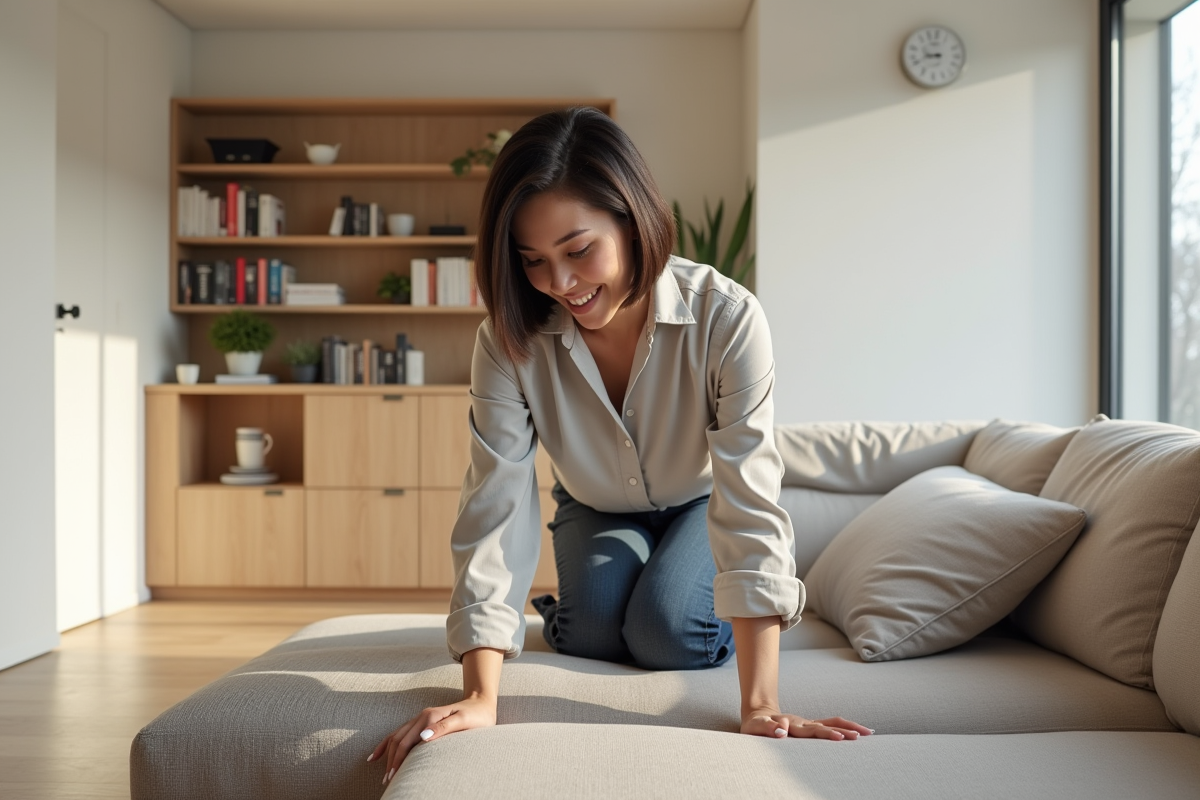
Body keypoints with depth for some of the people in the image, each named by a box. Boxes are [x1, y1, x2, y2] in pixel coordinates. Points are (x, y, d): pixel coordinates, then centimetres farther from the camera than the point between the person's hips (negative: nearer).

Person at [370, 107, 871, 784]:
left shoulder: (726, 317, -35)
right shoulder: (510, 342, -29)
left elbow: (749, 500, -39)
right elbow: (495, 511, -31)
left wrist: (761, 707, -45)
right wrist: (481, 698, -41)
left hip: (699, 502, -1)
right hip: (598, 508, 2)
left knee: (669, 633, -24)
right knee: (596, 630, -25)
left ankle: (746, 613, 10)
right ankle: (561, 619, 12)